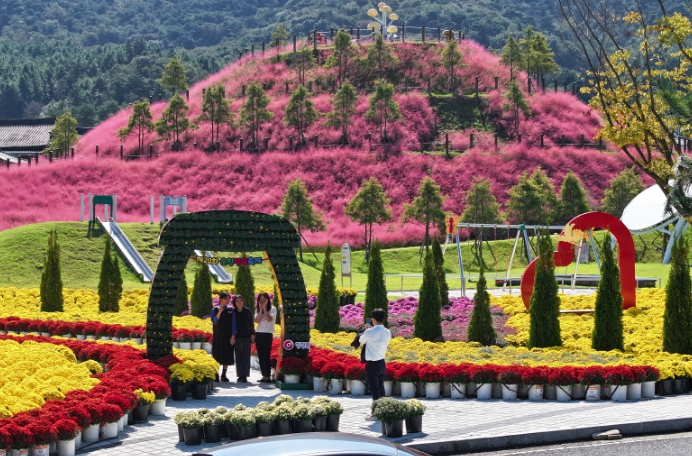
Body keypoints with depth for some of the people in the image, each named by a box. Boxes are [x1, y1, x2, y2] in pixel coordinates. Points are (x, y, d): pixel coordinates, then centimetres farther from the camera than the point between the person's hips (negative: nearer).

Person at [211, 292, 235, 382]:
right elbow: (214, 321, -10)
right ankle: (216, 374, 4)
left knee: (227, 355, 1)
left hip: (228, 336, 1)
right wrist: (220, 311, -22)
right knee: (217, 355, -1)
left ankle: (224, 375, 8)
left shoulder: (231, 310, 3)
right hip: (218, 336, -1)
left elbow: (233, 323, 2)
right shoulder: (215, 310, 1)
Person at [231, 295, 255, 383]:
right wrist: (232, 337, -2)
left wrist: (252, 336, 2)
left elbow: (251, 324, 6)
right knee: (238, 357, 3)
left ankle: (244, 376, -6)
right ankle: (240, 375, 8)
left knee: (246, 356, -5)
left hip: (246, 337, -1)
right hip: (237, 337, 1)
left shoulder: (248, 311, 1)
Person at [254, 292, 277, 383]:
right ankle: (264, 375, 8)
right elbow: (257, 320, -2)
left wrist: (265, 308, -11)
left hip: (267, 334, -6)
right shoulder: (258, 310, 14)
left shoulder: (272, 309, 0)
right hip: (258, 334, 6)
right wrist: (261, 310, -7)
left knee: (266, 355, -10)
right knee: (260, 356, 5)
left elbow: (269, 319, -16)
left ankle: (268, 376, -10)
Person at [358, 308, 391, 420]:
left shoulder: (370, 332, -19)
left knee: (374, 389, -1)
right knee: (380, 388, 16)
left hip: (372, 364, -7)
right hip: (381, 363, 7)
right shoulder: (387, 333, 1)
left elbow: (361, 340, 0)